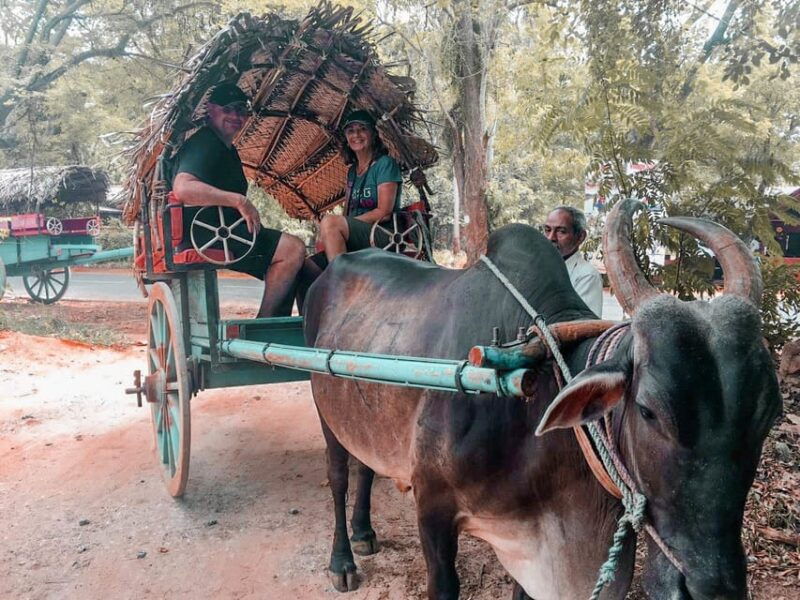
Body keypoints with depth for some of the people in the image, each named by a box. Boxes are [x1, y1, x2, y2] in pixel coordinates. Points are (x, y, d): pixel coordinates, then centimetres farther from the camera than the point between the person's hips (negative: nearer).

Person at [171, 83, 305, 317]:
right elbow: (183, 188, -29)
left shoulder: (227, 149, 22)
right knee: (293, 248, -20)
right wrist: (239, 201, -30)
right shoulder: (203, 144, -10)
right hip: (204, 234, -11)